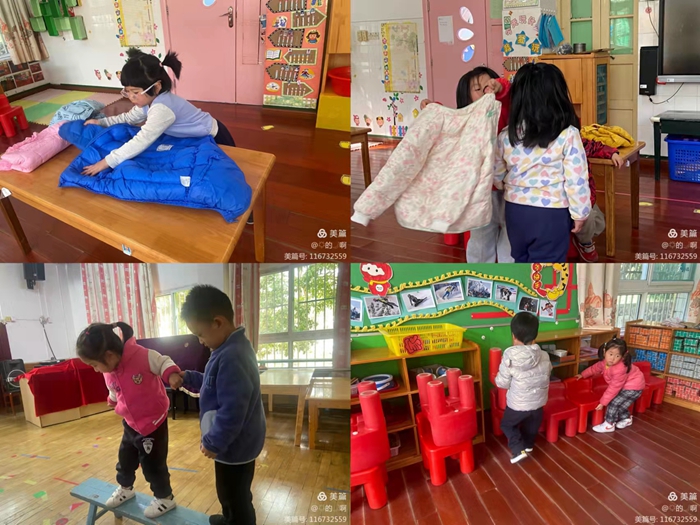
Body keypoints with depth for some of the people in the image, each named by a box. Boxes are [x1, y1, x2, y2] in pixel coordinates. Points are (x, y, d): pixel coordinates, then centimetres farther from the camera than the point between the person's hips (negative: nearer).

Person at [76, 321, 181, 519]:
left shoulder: (142, 355, -27)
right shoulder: (108, 374, -5)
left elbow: (163, 362, -18)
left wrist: (172, 374, -34)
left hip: (154, 422, -7)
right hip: (131, 424, 7)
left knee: (153, 463, 2)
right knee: (125, 458, 21)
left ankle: (165, 498, 23)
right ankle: (125, 488, 49)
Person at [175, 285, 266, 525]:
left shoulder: (230, 358, -31)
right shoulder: (233, 346, 3)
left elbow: (232, 410, -31)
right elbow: (218, 385, 17)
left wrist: (213, 442, -20)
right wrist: (188, 378, 7)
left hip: (234, 444, -10)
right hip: (238, 441, 10)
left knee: (234, 495, 10)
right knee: (232, 493, 30)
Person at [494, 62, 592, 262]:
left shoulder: (506, 135, -4)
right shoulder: (568, 135, -15)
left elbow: (497, 175, 7)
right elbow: (576, 180, -13)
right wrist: (579, 213, 0)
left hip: (515, 210, 4)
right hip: (551, 214, -4)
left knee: (521, 261, 21)